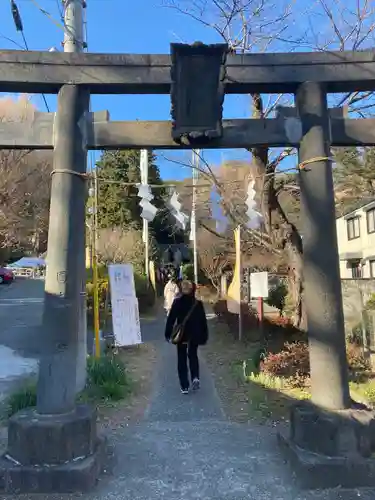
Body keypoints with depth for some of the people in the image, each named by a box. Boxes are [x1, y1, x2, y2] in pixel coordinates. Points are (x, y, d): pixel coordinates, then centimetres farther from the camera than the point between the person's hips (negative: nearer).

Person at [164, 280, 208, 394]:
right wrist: (204, 336, 6)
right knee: (193, 355, 21)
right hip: (195, 335, 1)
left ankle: (184, 386, 10)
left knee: (182, 359, 11)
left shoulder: (177, 303, -10)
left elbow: (171, 319, -7)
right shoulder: (198, 304, -7)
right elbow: (203, 321, -2)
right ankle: (195, 377, -2)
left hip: (181, 335, -1)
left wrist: (168, 334, 2)